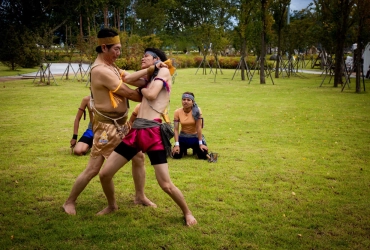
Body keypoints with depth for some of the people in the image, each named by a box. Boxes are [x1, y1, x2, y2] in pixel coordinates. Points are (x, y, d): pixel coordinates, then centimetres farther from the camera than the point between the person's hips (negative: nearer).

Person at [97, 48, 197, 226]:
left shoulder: (164, 71, 4)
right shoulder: (149, 78, 27)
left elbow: (151, 94, -10)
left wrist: (142, 87, 7)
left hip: (153, 132, -8)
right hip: (135, 130, 8)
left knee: (166, 185, -7)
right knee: (104, 174, 5)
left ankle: (187, 213, 18)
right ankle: (112, 205, 32)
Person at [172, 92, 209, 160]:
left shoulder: (197, 110, -16)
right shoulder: (177, 112, -10)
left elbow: (199, 127, -18)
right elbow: (176, 129, -10)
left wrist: (200, 144, -18)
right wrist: (177, 145, -17)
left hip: (195, 137, -1)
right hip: (183, 138, 1)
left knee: (204, 155, -19)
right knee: (176, 155, -18)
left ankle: (195, 149, 19)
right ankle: (183, 150, 20)